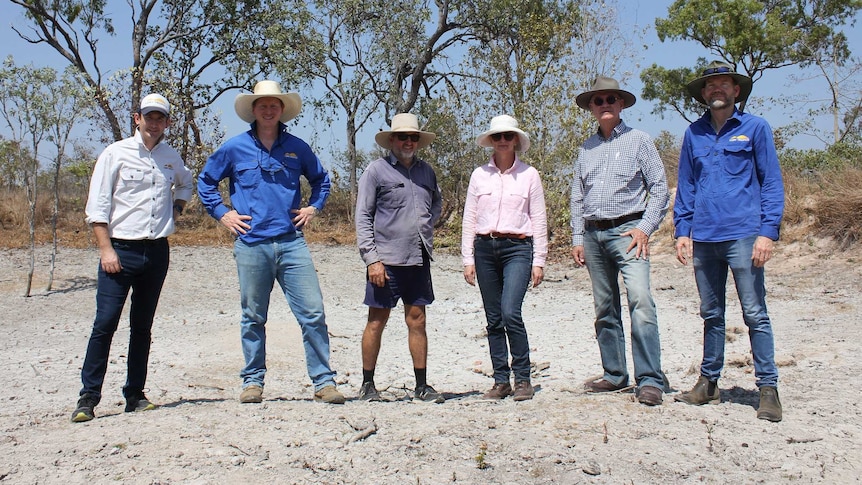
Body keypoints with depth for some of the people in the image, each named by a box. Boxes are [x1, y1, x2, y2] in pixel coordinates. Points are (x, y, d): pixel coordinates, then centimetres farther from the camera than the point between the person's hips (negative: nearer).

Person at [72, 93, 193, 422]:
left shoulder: (171, 157, 12)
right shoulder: (116, 153, -1)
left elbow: (186, 183, 35)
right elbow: (97, 206, -5)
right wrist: (106, 249, -13)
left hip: (157, 252, 4)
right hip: (121, 250, -4)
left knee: (142, 327, 9)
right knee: (105, 324, -8)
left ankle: (135, 395, 17)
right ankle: (88, 398, -1)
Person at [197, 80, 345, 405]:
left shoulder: (297, 148, 10)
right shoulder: (234, 148, 6)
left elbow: (321, 179, 25)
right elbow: (205, 182, 17)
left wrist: (313, 207, 11)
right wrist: (222, 213, 7)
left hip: (292, 243, 1)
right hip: (251, 244, -1)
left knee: (313, 313, -5)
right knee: (253, 318, 7)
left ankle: (323, 382, 2)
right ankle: (252, 381, 20)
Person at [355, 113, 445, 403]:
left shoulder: (426, 170, 14)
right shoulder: (377, 170, -2)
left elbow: (437, 203, 31)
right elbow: (362, 217, -5)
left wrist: (427, 223, 10)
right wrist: (371, 258, -12)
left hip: (419, 259, 5)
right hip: (386, 259, -5)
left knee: (417, 321, 8)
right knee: (377, 322, 2)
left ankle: (422, 386, 15)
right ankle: (367, 385, 14)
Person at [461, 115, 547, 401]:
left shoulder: (529, 175, 4)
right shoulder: (480, 175, 9)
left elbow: (539, 219, 4)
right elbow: (469, 219, 9)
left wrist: (539, 261, -1)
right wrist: (468, 259, 4)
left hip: (517, 248, -3)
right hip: (485, 248, 3)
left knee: (510, 313, -18)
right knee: (493, 320, 5)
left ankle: (523, 378, -3)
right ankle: (501, 381, 15)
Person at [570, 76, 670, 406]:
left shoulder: (638, 140, 4)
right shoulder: (586, 149, 17)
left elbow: (659, 187, -1)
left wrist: (645, 228, -11)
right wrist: (577, 238, 10)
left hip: (626, 230, -5)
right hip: (593, 234, 5)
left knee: (640, 301, -18)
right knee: (605, 309, 8)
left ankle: (650, 380, -17)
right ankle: (615, 375, 17)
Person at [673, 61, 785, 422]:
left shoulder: (755, 128, 4)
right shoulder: (694, 133, 13)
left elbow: (772, 183, 1)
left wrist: (768, 232, -8)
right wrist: (682, 230, 7)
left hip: (743, 234, -4)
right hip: (703, 238, 4)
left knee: (755, 314, -3)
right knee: (711, 315, 12)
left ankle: (768, 388, 4)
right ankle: (709, 382, 21)